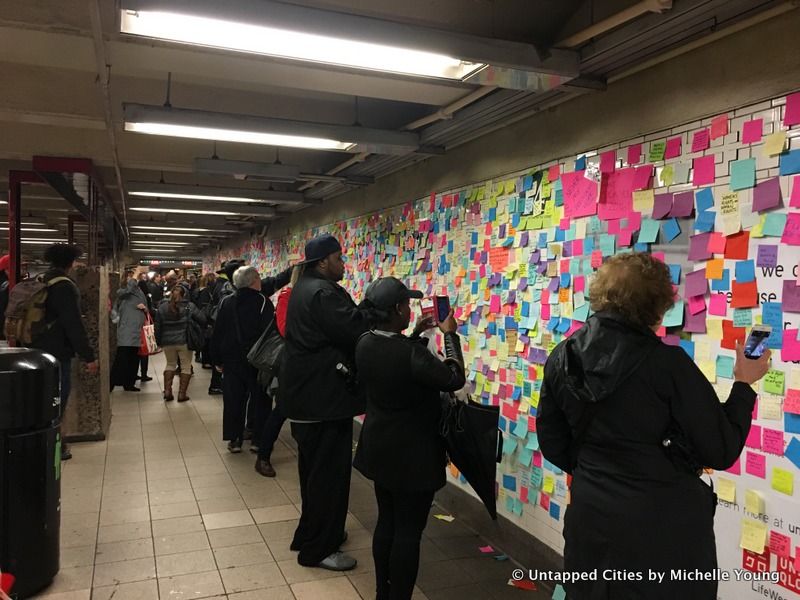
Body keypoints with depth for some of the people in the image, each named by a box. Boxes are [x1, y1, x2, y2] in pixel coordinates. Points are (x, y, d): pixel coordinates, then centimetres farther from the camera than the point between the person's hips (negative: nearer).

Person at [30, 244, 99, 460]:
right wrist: (89, 356, -19)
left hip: (36, 351, 9)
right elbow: (74, 325, -21)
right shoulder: (65, 287, -16)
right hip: (56, 353, -9)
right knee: (57, 402, 0)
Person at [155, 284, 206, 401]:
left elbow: (157, 326, 5)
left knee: (170, 364, 21)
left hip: (167, 342, 3)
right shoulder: (189, 306, -6)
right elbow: (202, 319, -7)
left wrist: (159, 341, 16)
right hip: (184, 341, -3)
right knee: (186, 366, 8)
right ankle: (182, 394, 6)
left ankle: (167, 391, 12)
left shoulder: (162, 307, 2)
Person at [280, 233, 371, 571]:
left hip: (306, 392, 11)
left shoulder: (306, 288, 13)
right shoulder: (323, 293, -21)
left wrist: (370, 311, 3)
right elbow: (358, 330, -28)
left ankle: (311, 533, 36)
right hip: (323, 396, -11)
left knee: (314, 468, 22)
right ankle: (318, 549, 14)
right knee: (329, 472, 1)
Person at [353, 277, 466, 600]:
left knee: (386, 522, 20)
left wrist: (416, 334, 12)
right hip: (412, 454, -8)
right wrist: (450, 335, -7)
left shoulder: (365, 343, -4)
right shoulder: (411, 352, -28)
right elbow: (454, 379, -17)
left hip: (380, 449, 8)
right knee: (408, 531, 5)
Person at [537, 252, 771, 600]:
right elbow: (721, 451, -12)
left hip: (590, 517, 5)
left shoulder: (562, 358, -3)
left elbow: (551, 441, 7)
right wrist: (744, 385, 0)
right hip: (663, 525, -4)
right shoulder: (666, 362, -20)